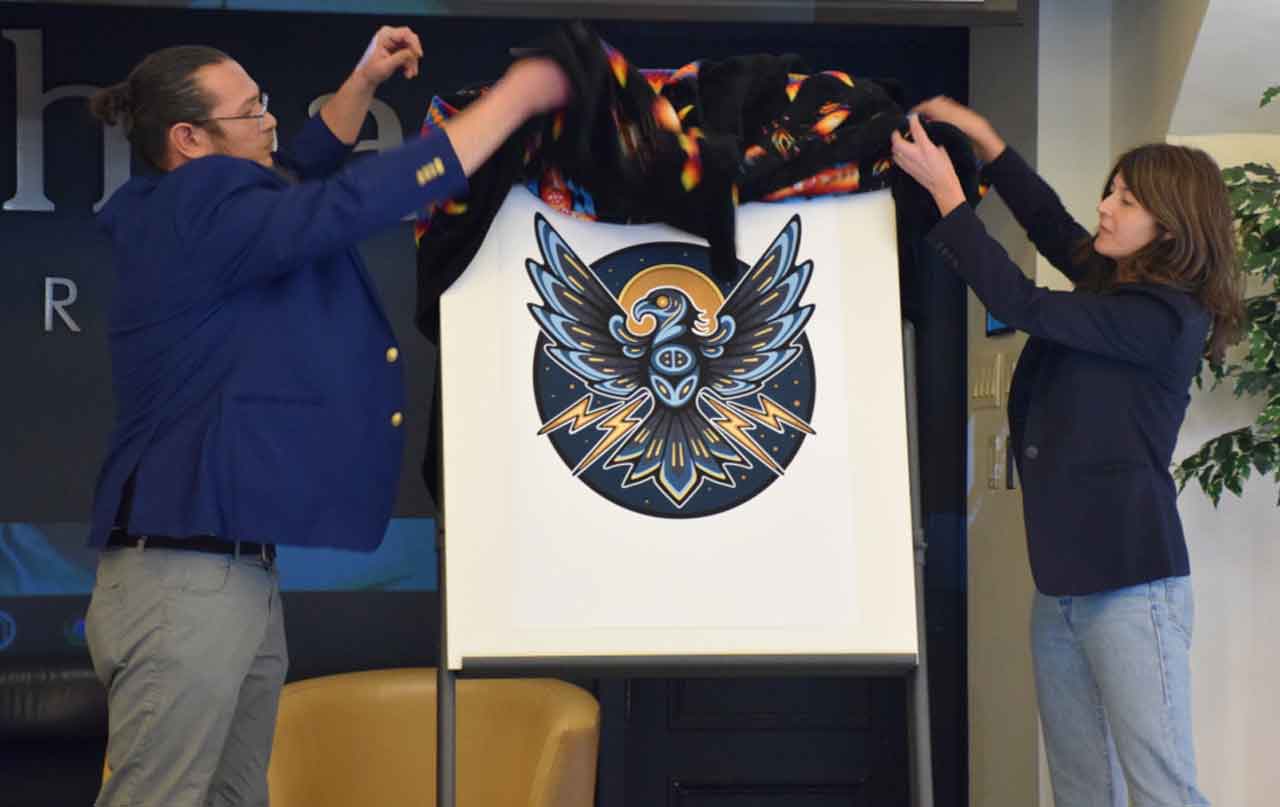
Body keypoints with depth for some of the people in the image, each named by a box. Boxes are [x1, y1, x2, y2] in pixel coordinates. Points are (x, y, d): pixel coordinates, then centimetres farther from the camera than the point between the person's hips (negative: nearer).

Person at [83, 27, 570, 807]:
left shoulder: (201, 212, 15)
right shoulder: (197, 214, -15)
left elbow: (305, 180, 33)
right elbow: (355, 201, -22)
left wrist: (363, 84, 19)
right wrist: (513, 97, -16)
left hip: (238, 570, 11)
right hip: (184, 579, -11)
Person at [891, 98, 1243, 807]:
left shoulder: (1166, 317, -13)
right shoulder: (1115, 284, 12)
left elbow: (1022, 305, -15)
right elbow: (1048, 220, 25)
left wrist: (946, 190, -9)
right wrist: (983, 137, 16)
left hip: (1128, 582, -9)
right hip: (1064, 578, 9)